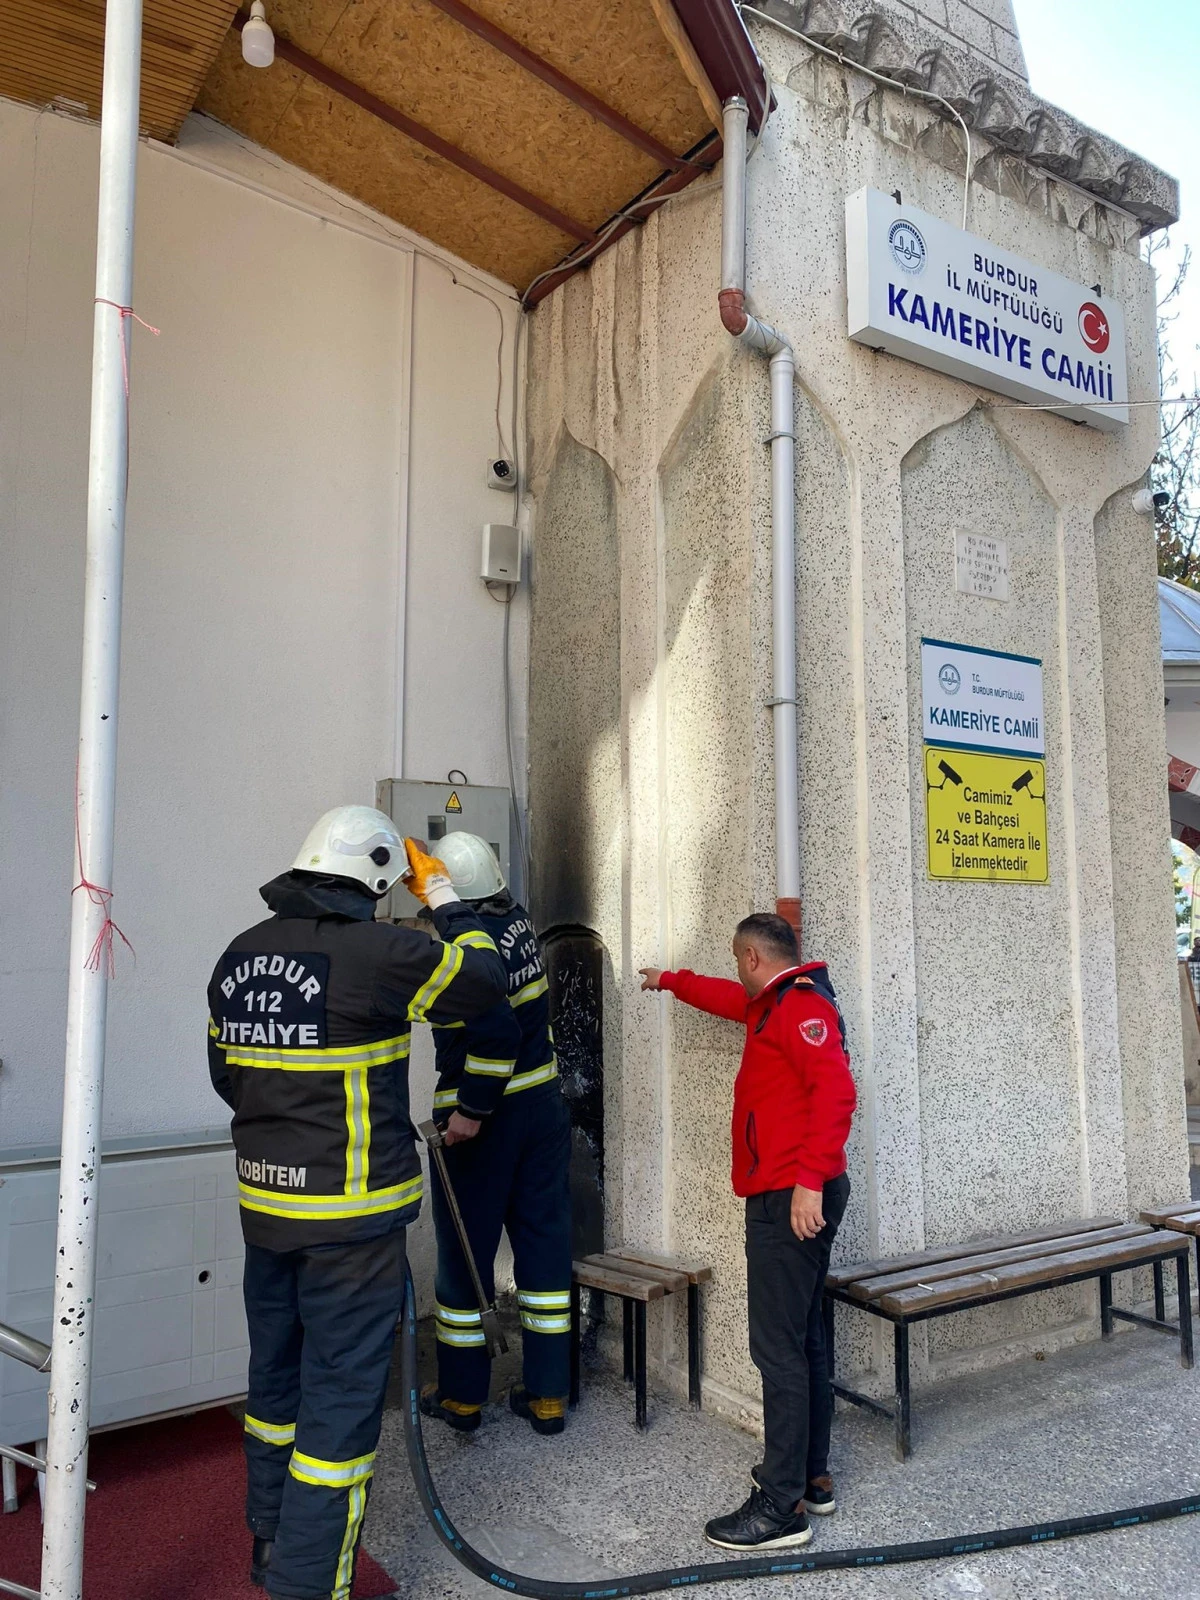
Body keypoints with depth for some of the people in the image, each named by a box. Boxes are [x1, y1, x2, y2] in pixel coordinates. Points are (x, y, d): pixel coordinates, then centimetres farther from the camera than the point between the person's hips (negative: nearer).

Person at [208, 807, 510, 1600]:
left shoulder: (239, 957, 3)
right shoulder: (376, 953, -21)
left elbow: (230, 1074, 13)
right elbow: (485, 978, -7)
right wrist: (442, 892, 3)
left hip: (265, 1206, 8)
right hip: (351, 1218, -8)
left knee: (277, 1376, 22)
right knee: (341, 1394, 5)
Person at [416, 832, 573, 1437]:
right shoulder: (516, 919, 0)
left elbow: (496, 1030, -30)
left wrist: (470, 1110, -22)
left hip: (483, 1121, -6)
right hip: (544, 1105, 7)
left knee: (464, 1251, 10)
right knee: (544, 1244, 12)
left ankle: (462, 1395, 23)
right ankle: (547, 1394, 21)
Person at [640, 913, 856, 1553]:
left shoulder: (800, 1003, -14)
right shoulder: (774, 1003, 17)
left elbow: (835, 1089, -26)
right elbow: (729, 998, 37)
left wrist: (809, 1180, -29)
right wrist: (671, 982, 49)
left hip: (791, 1202, -11)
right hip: (789, 1196, 11)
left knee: (779, 1348, -6)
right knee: (802, 1339, 17)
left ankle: (783, 1506, 1)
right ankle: (811, 1476, 28)